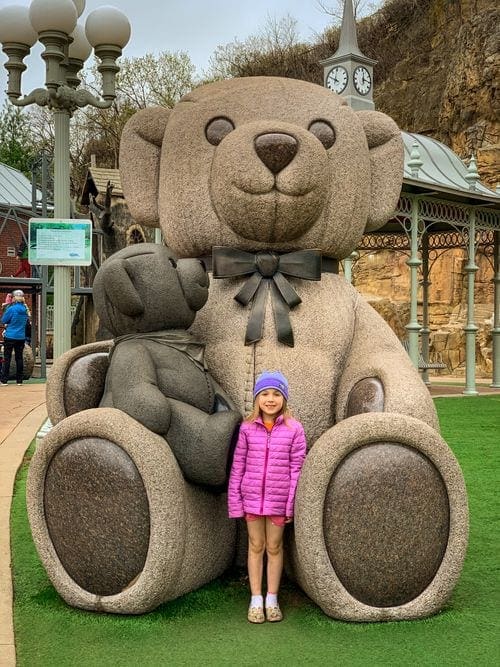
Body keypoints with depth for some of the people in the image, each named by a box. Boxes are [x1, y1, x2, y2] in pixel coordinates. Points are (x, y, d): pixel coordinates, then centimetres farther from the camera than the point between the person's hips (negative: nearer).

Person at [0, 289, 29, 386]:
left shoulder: (12, 309, -15)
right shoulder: (25, 309, 2)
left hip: (10, 336, -5)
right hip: (21, 337, 5)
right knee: (19, 358, 10)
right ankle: (19, 380, 12)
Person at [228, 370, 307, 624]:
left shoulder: (294, 429, -6)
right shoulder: (247, 428, -2)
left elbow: (296, 468, -4)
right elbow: (238, 466, 1)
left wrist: (292, 503, -6)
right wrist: (235, 500, 0)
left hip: (279, 499, -1)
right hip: (252, 497, 1)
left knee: (274, 547, 11)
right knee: (256, 546, 12)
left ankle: (272, 599, 24)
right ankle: (256, 600, 21)